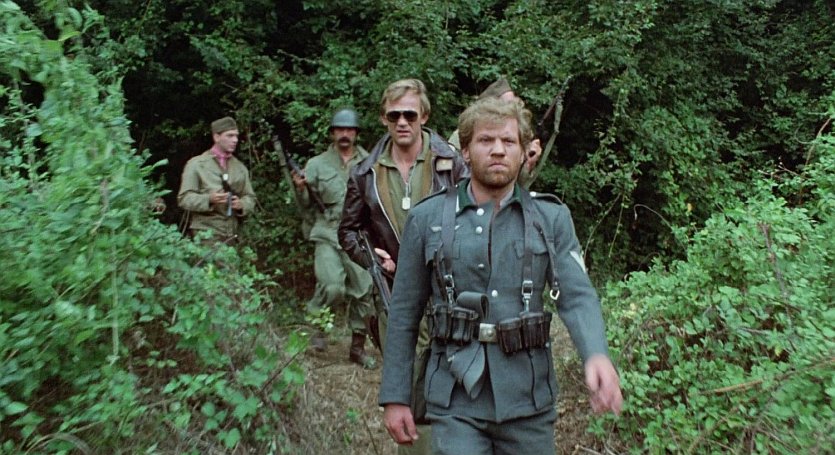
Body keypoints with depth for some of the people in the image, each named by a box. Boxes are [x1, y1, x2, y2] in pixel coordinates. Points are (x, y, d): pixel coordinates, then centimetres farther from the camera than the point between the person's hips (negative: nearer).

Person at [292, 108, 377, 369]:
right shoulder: (317, 165, 6)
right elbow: (308, 206, 7)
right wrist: (300, 189, -12)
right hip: (328, 236, -2)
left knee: (363, 293, 5)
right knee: (333, 288, -21)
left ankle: (358, 347, 23)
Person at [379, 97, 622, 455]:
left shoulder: (552, 218, 1)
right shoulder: (427, 219, -1)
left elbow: (577, 296, -7)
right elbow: (404, 314, 2)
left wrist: (596, 355, -27)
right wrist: (394, 397, 2)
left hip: (528, 398, 2)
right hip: (456, 400, -1)